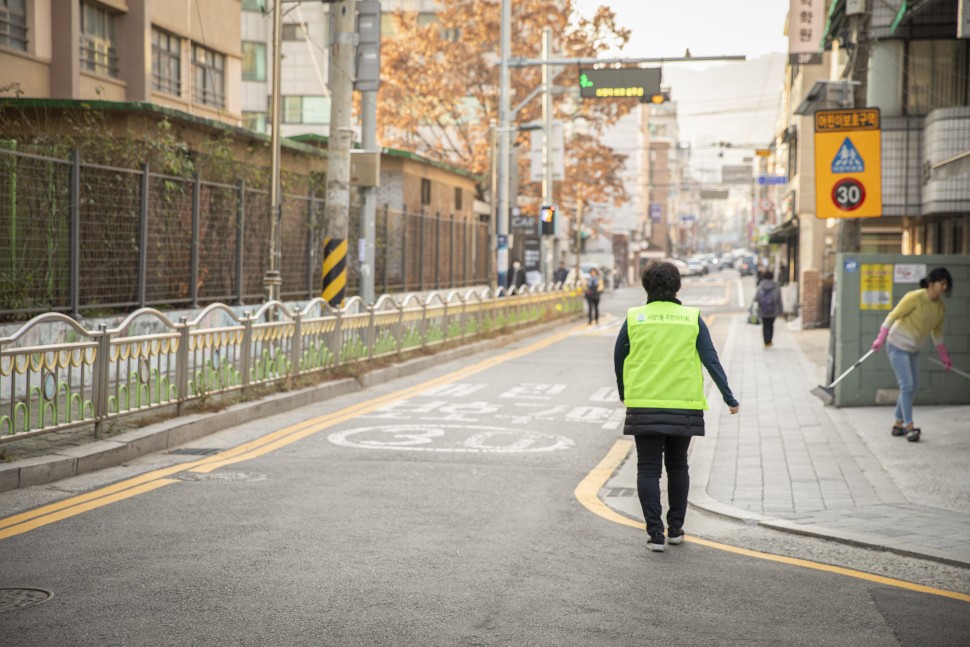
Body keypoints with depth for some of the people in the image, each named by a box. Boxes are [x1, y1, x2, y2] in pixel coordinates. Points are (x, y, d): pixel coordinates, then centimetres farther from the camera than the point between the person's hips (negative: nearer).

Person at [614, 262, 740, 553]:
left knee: (648, 470, 4)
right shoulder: (692, 319, 0)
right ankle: (675, 529, 21)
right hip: (683, 406, 1)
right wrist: (729, 398, 1)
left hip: (644, 406, -1)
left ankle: (655, 533, -3)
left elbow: (618, 359, 8)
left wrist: (623, 393, 24)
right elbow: (711, 360, -4)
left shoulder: (634, 318, -1)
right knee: (677, 467, 17)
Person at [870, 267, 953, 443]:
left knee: (912, 387, 9)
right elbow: (893, 315, -17)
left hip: (913, 349, 8)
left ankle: (898, 425, 20)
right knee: (907, 385, -13)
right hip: (898, 345, -8)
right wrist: (881, 338, -22)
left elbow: (937, 332, 16)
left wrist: (944, 356, 18)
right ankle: (909, 426, -11)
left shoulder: (940, 307, 3)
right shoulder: (915, 297, -19)